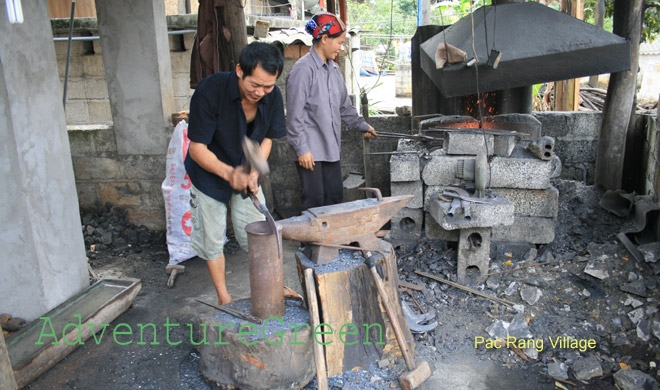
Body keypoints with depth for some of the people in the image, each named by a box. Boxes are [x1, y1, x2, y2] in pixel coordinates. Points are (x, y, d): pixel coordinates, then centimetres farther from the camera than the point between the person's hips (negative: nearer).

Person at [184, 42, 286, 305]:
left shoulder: (273, 96, -16)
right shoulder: (210, 91, -30)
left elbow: (267, 138, -1)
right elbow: (197, 147, -26)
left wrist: (254, 172, -16)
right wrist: (228, 173, -41)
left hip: (246, 174, 3)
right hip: (209, 176, -3)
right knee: (213, 241, 7)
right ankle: (224, 298, 25)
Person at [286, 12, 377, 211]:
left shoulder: (334, 69, 12)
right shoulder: (303, 69, -14)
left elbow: (344, 106, 25)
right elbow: (295, 115, -16)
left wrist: (362, 125, 26)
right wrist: (301, 149, -17)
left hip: (331, 147, 8)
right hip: (310, 150, -8)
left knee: (335, 196, 12)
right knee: (315, 201, -3)